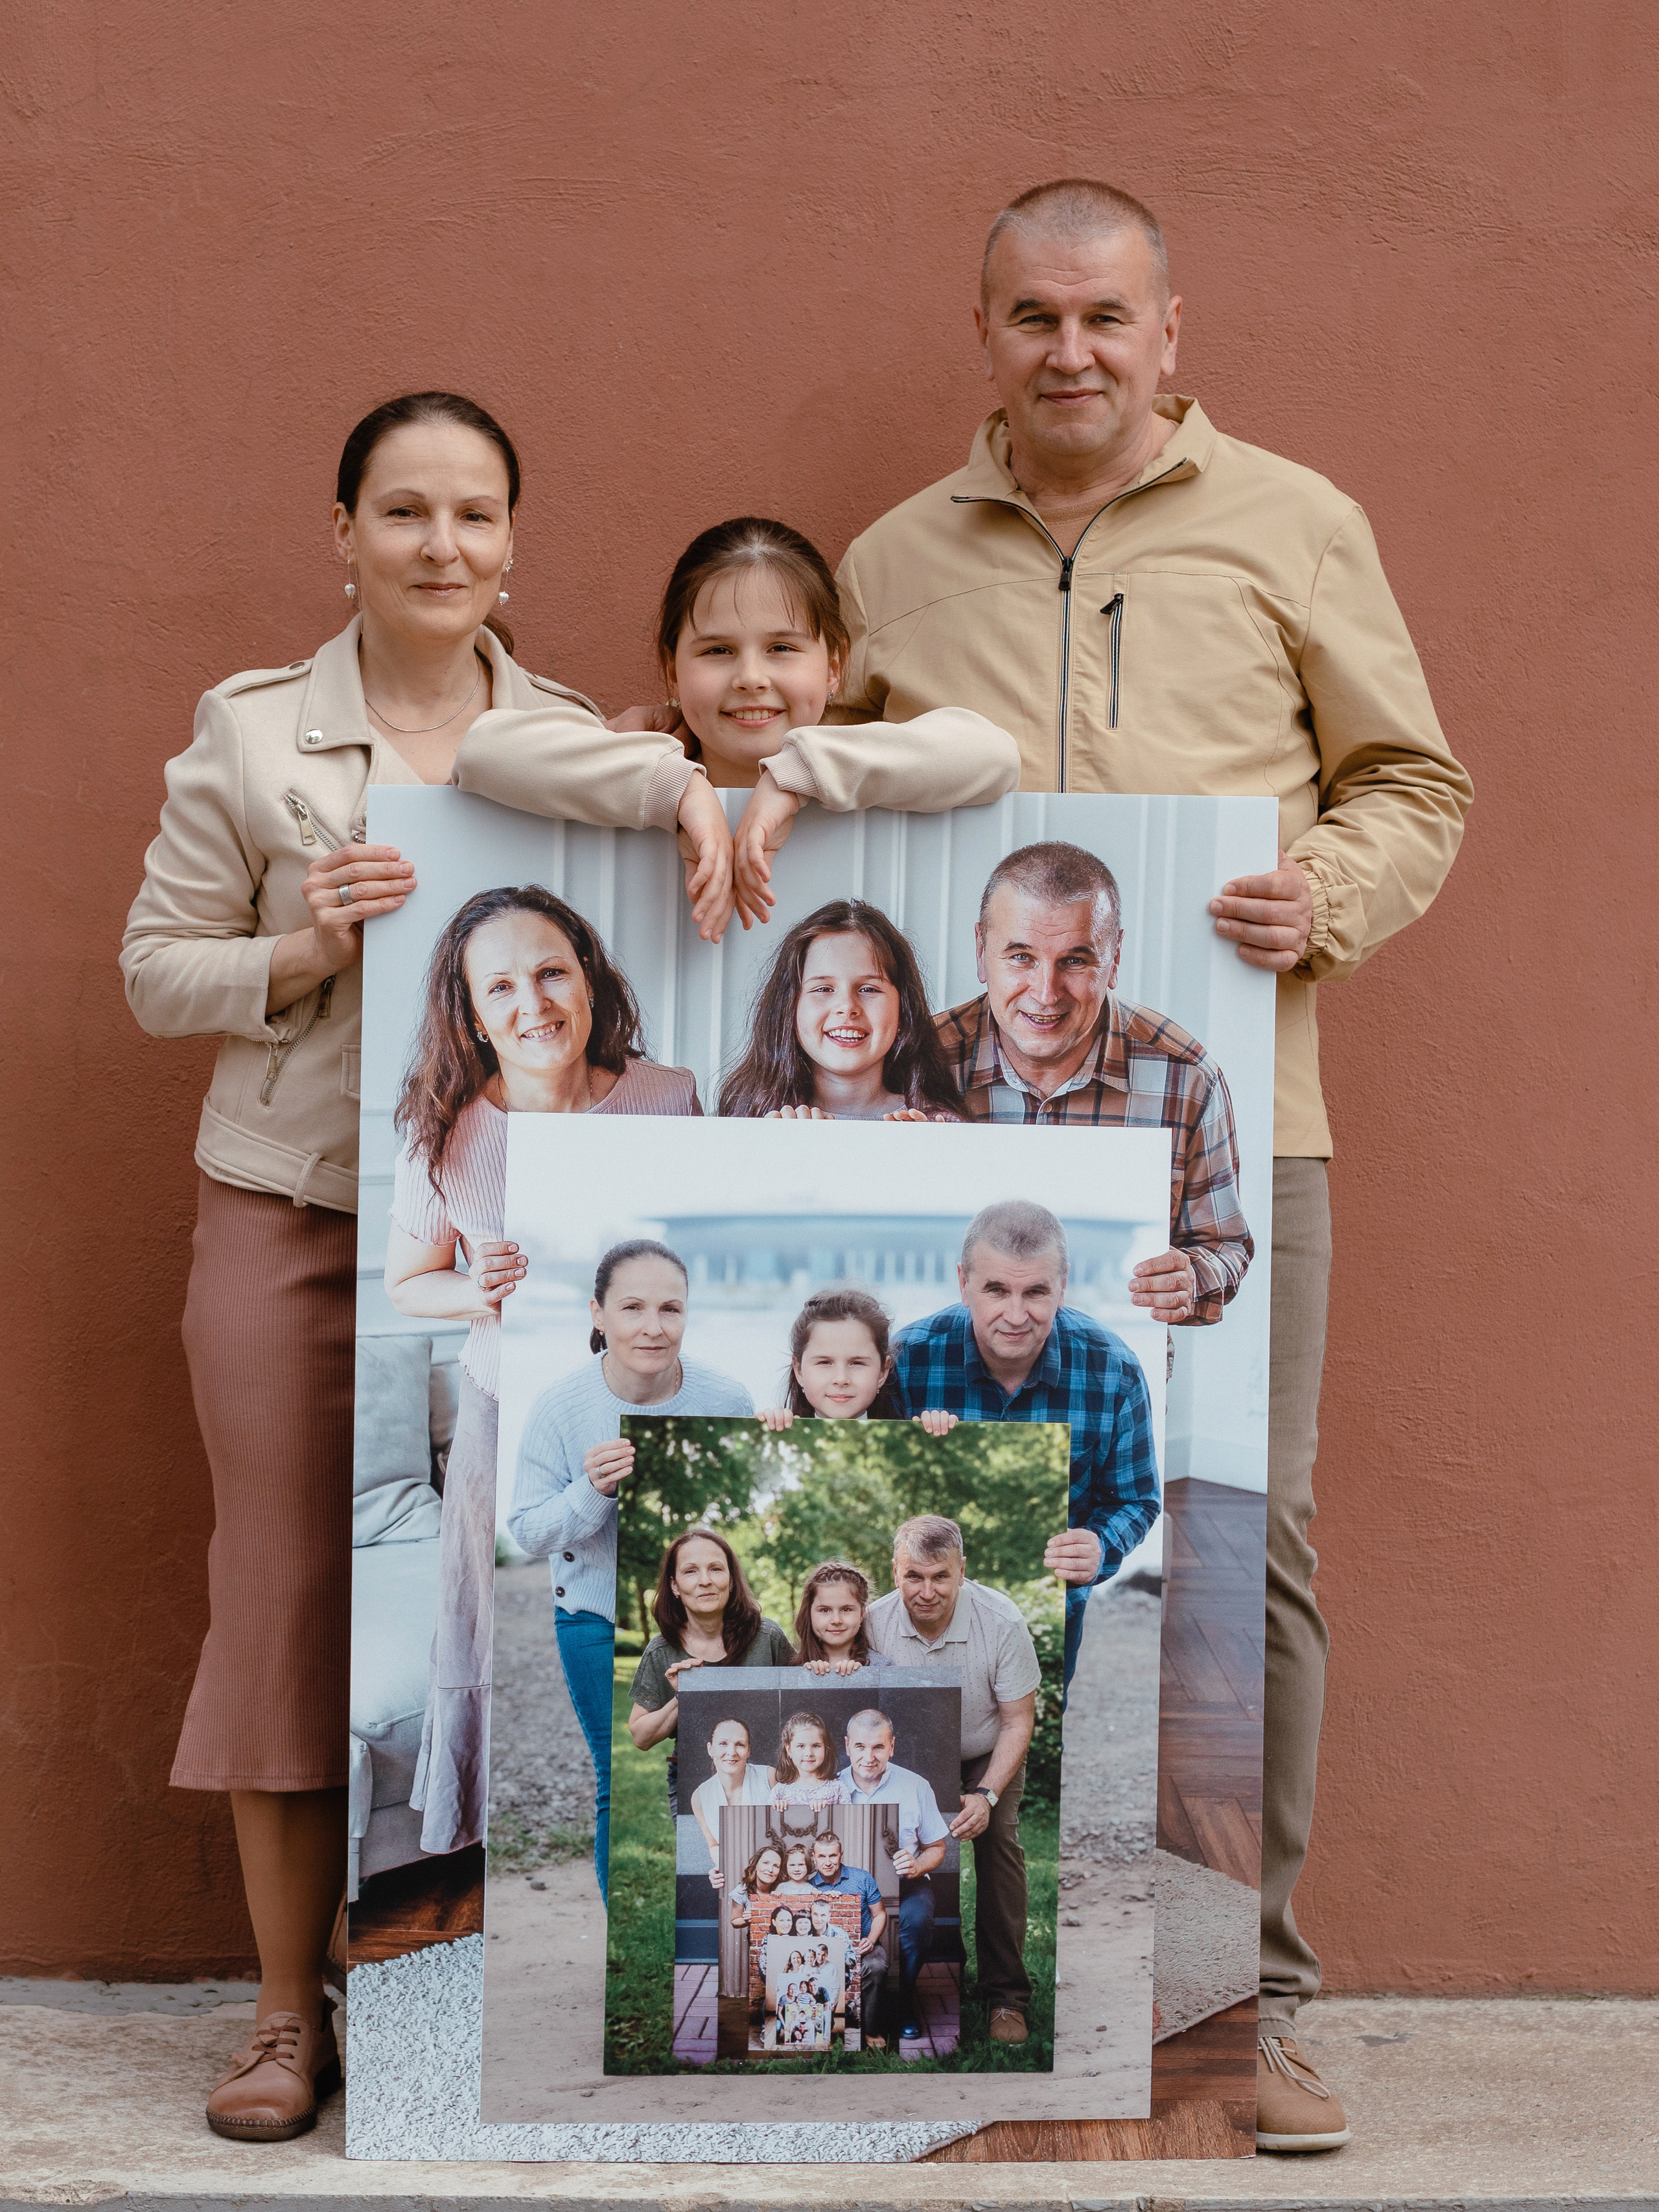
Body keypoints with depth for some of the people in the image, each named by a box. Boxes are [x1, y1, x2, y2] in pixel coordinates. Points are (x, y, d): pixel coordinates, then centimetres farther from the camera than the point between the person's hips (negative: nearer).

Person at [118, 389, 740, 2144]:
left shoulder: (581, 741, 8)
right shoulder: (252, 731, 3)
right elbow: (155, 972, 4)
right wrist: (303, 954, -12)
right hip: (293, 1222, -1)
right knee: (287, 1595, 3)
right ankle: (292, 2013, 17)